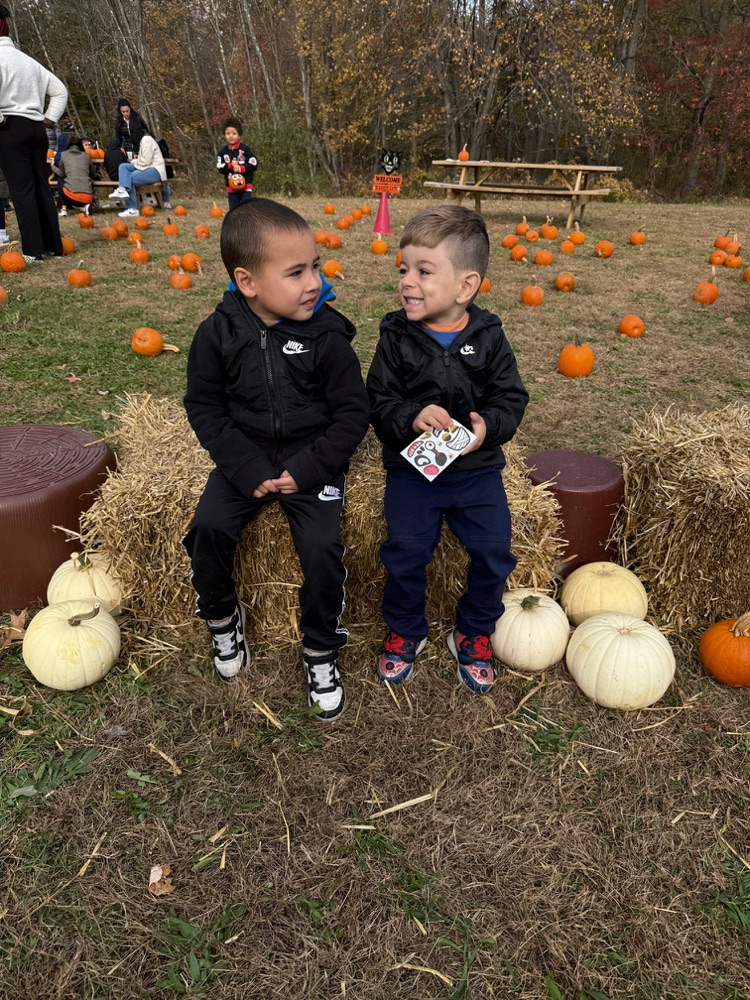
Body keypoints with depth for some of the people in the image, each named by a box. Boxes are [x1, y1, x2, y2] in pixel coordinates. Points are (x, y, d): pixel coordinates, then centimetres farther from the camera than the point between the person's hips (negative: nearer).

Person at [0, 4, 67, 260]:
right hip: (36, 128, 7)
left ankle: (33, 250, -11)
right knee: (41, 187, 7)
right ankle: (54, 245, 7)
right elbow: (60, 90, 20)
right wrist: (50, 118, 15)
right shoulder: (28, 60, 16)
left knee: (22, 190, -8)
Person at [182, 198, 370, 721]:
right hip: (245, 458, 2)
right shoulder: (219, 333, -6)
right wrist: (247, 468, -14)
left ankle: (321, 651, 7)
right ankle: (223, 618, 13)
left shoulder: (326, 335, -10)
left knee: (323, 547, -20)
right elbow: (205, 407, -2)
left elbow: (353, 412, -6)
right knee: (209, 526, -19)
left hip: (312, 460, -1)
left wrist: (308, 469, -15)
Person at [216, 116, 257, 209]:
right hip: (231, 188, 4)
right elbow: (220, 168, -1)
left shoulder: (245, 149, -4)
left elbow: (253, 165, -9)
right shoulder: (223, 152, 5)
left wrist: (240, 168, -17)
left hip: (246, 187, -4)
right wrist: (230, 165, -18)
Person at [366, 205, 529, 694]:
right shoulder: (396, 337, -4)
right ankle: (406, 630, 25)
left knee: (494, 549, -2)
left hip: (477, 466, 1)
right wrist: (411, 416, -25)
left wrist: (488, 426, -21)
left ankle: (473, 632, 23)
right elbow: (380, 402, -4)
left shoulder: (488, 337, -3)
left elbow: (512, 398, 0)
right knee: (406, 550, -4)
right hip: (412, 466, 0)